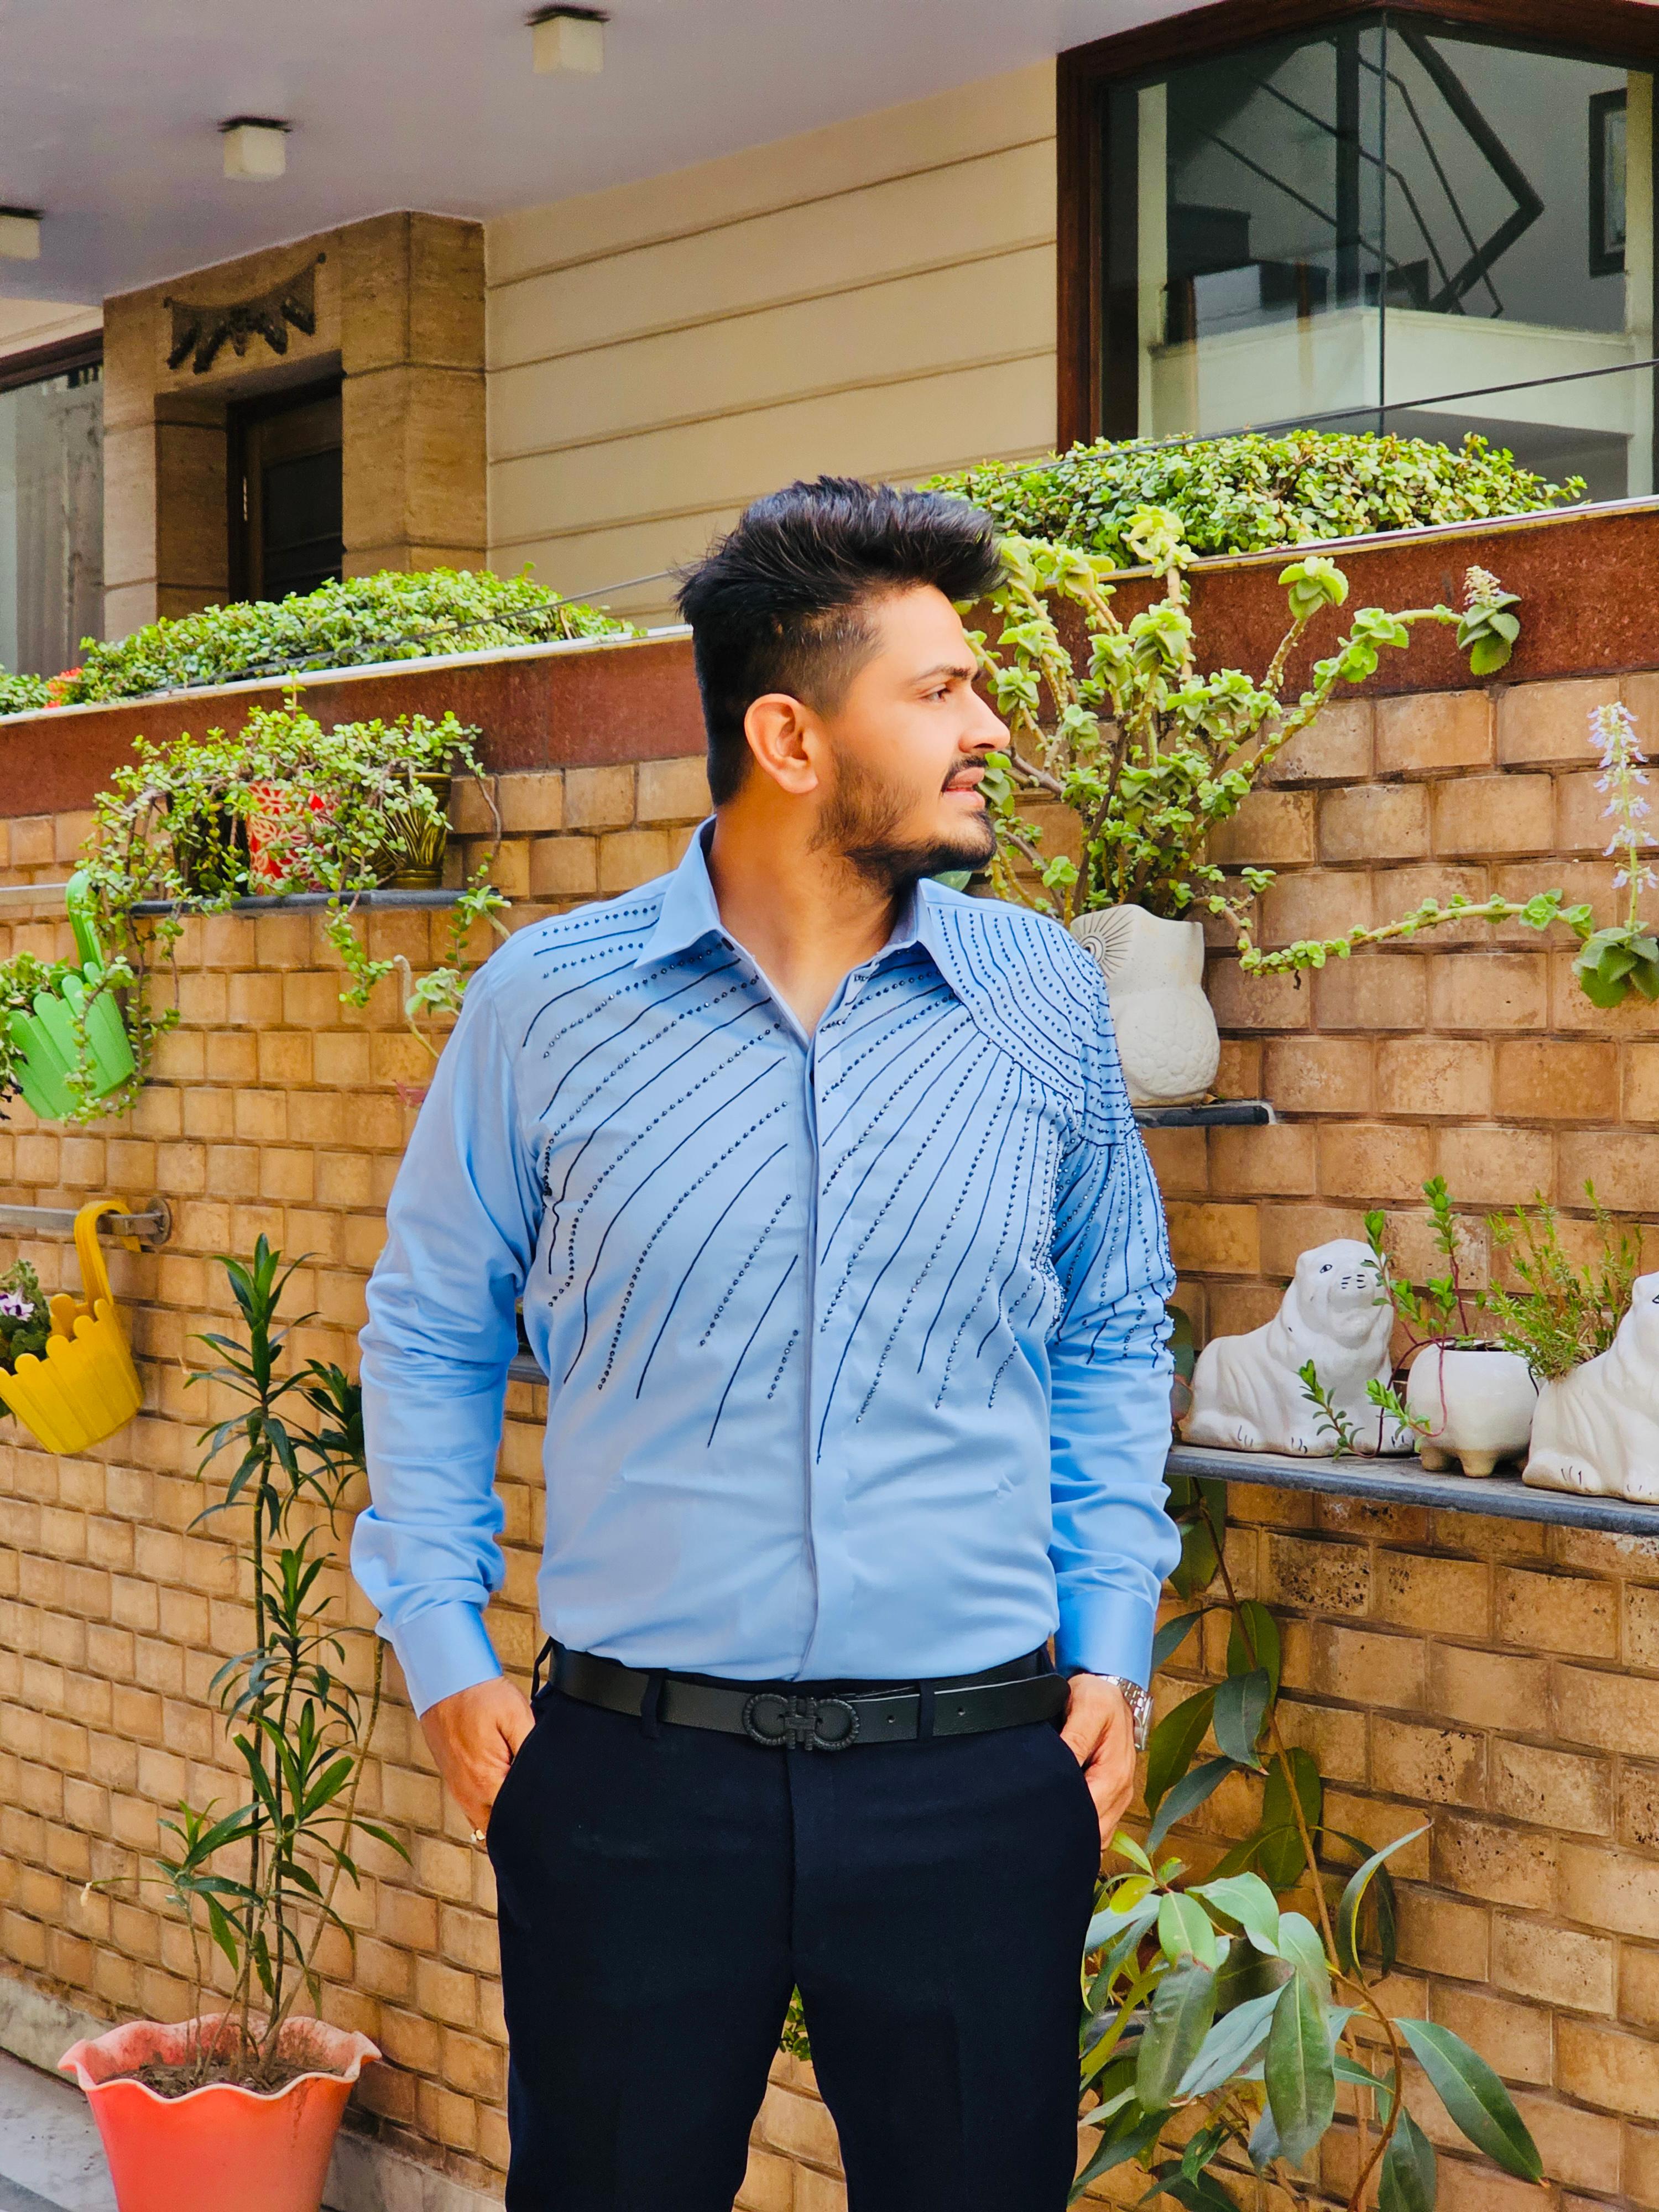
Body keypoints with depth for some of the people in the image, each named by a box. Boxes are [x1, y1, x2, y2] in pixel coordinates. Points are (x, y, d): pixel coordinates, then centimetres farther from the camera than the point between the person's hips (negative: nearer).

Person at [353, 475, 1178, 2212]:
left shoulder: (1042, 996, 2)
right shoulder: (545, 1005, -3)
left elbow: (1113, 1333, 13)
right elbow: (429, 1334, 8)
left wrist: (1112, 1643, 6)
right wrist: (443, 1656, 3)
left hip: (978, 1773, 2)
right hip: (633, 1773, -1)